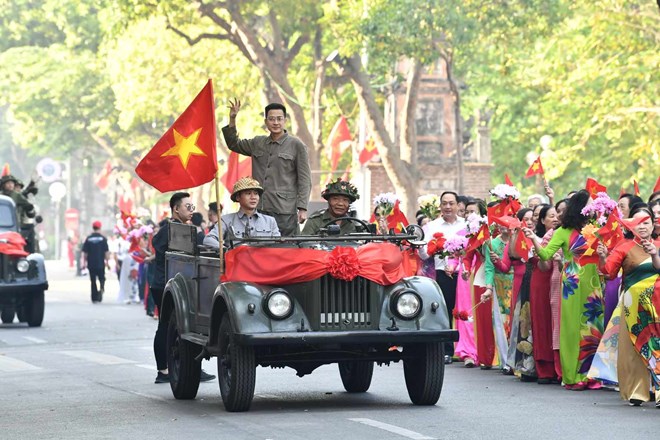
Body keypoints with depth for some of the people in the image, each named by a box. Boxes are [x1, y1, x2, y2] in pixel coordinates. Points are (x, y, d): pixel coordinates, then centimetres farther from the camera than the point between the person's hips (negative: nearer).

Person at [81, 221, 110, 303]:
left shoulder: (88, 239, 1)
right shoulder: (103, 238, -3)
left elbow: (84, 252, 2)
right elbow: (106, 252, -4)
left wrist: (84, 262, 9)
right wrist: (107, 262, 4)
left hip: (91, 264, 1)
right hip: (100, 263, -1)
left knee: (93, 281, 9)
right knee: (102, 279, 11)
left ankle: (94, 298, 8)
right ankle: (101, 289, -19)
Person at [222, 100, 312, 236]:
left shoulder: (296, 145, 1)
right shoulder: (257, 143, 15)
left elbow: (304, 180, -2)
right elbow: (234, 144, 30)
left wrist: (302, 209, -10)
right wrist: (232, 120, 17)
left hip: (285, 211, -5)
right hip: (259, 209, 5)